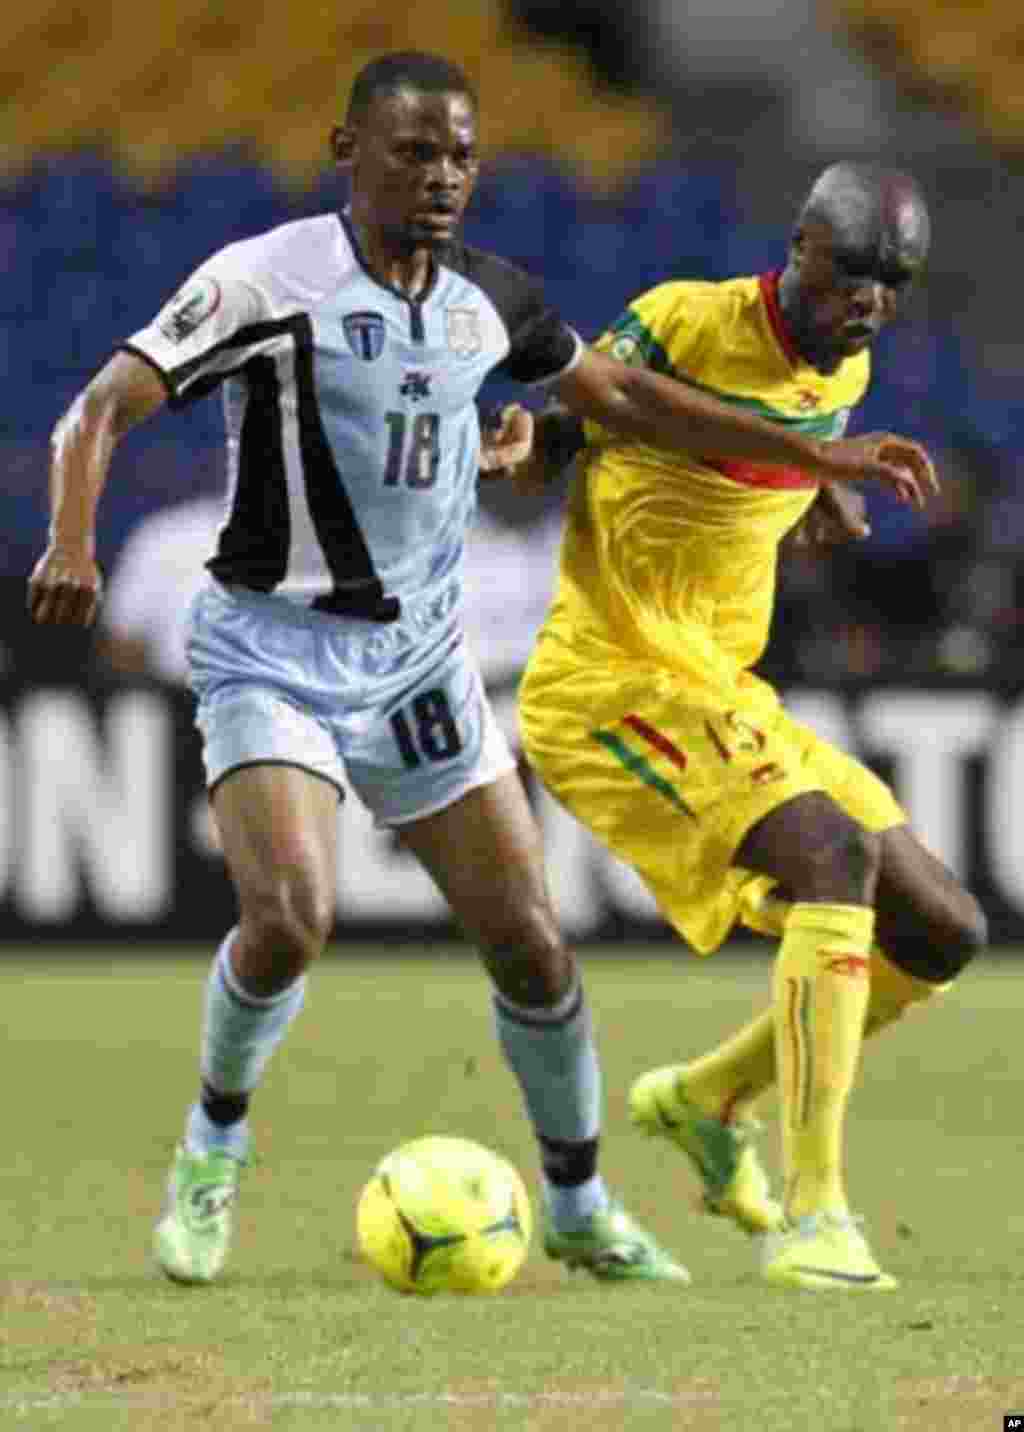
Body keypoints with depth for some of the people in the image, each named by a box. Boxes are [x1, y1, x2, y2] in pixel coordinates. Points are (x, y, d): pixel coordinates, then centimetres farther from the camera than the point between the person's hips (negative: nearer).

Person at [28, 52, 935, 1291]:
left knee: (528, 941, 1)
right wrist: (72, 540, -38)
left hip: (419, 654, 5)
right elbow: (99, 411, -18)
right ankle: (214, 1141, 3)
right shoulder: (266, 282, -14)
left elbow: (622, 396, 19)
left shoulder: (488, 300, 4)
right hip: (274, 649, -5)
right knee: (288, 917, -25)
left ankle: (578, 1207, 21)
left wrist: (818, 457, 17)